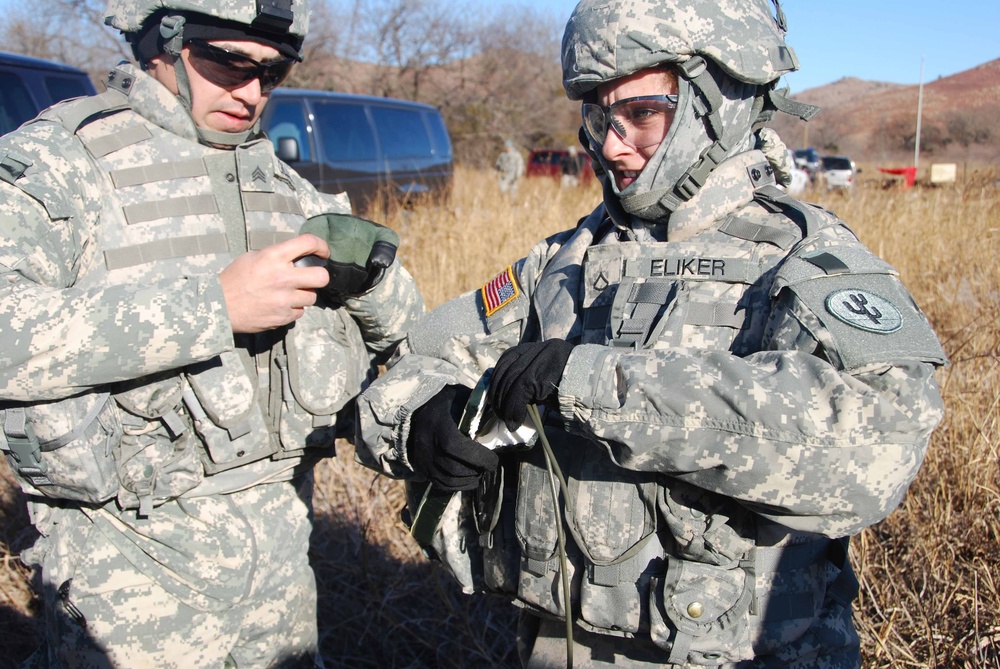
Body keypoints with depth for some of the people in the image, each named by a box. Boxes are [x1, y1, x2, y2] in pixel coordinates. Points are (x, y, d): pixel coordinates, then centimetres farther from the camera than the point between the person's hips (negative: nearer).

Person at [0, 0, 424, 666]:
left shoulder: (280, 180, 11)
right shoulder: (55, 160, -7)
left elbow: (408, 334, 13)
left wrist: (366, 270, -9)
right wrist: (212, 304, -28)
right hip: (134, 563, -5)